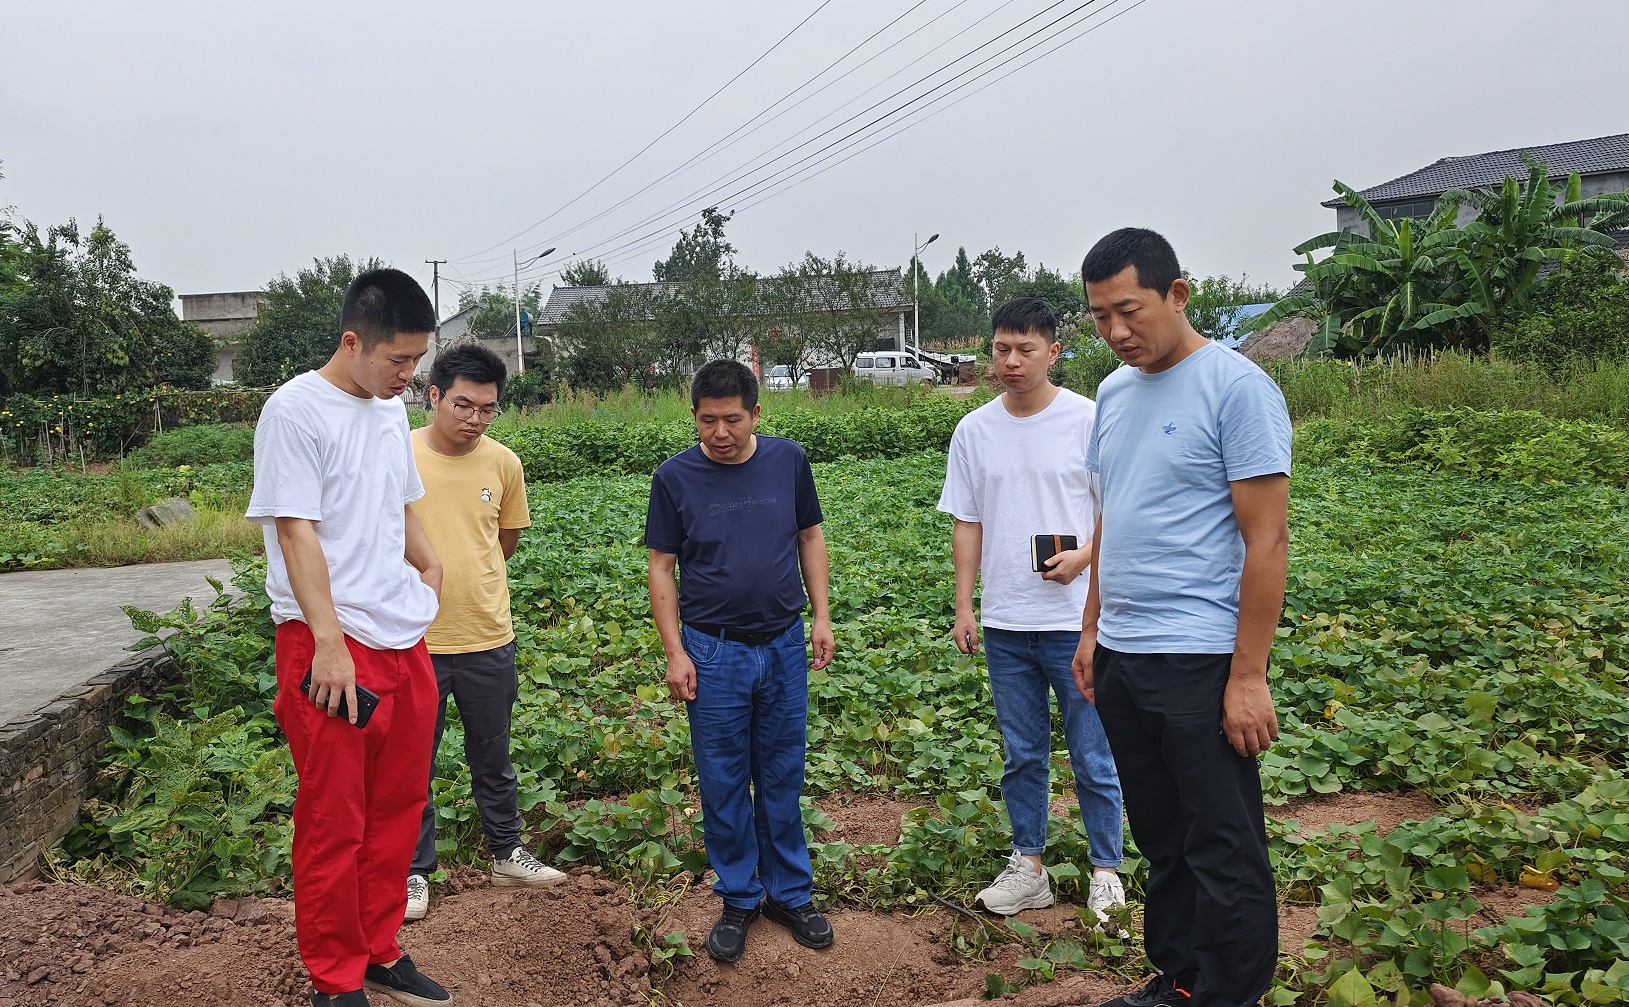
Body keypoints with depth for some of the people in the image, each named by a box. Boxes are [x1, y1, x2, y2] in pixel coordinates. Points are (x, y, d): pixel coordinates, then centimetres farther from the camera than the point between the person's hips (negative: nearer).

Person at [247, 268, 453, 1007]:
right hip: (333, 648, -7)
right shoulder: (296, 411, -11)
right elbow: (296, 531, -15)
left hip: (406, 642, 8)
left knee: (398, 807, 15)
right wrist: (330, 642, -18)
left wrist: (428, 564, 12)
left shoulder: (390, 411, 12)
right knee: (334, 823, 3)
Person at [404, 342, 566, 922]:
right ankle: (415, 870, 30)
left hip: (489, 640, 2)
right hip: (415, 641, -2)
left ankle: (507, 855, 36)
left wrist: (470, 577, 9)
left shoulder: (503, 463, -3)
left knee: (493, 759, 18)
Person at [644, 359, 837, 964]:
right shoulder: (675, 477, -6)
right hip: (713, 652, -1)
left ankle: (790, 892, 28)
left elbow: (810, 538, 9)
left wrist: (821, 616, 3)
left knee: (782, 778, 12)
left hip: (784, 646, 1)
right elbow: (661, 567, -2)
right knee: (724, 783, 8)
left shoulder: (788, 461, -1)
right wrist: (675, 652, -6)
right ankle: (738, 898, 25)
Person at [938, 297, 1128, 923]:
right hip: (1005, 624, 3)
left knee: (1093, 757, 6)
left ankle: (1105, 871, 24)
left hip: (1076, 620, -3)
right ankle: (1028, 868, 29)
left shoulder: (1089, 420, -5)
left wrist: (1083, 556, -19)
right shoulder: (974, 431, 4)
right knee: (1022, 754, 15)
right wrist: (964, 608, 6)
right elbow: (967, 524, 8)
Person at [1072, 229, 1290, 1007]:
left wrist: (1248, 678, -16)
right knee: (1161, 840, 18)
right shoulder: (1114, 392, 12)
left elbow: (1267, 541, -13)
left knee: (1223, 853, 4)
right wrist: (1092, 630, 16)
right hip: (1121, 656, 7)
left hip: (1199, 661, -7)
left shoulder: (1236, 387, -11)